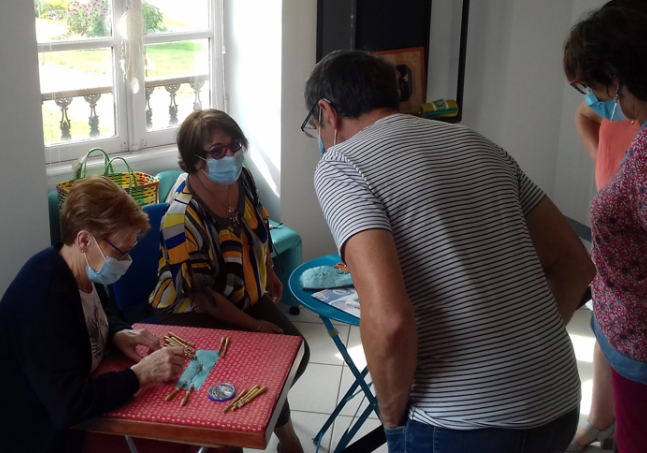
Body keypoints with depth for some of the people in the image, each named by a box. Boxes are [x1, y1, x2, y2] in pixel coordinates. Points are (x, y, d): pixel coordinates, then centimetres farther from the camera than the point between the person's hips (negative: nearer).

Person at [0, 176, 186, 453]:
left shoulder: (82, 271, -3)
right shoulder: (44, 300, -31)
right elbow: (69, 404, -36)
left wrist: (118, 334, -2)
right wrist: (141, 374, -27)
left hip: (82, 412, 9)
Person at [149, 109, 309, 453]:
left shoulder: (242, 179, -9)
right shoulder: (182, 216, -30)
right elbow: (201, 294, -25)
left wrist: (270, 274, 19)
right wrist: (253, 325, -20)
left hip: (247, 294, 7)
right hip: (194, 311, -7)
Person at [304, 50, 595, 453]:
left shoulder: (341, 164, -7)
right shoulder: (477, 142, 12)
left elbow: (388, 322, -21)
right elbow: (573, 263, 13)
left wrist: (392, 412, -5)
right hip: (559, 406, 6)